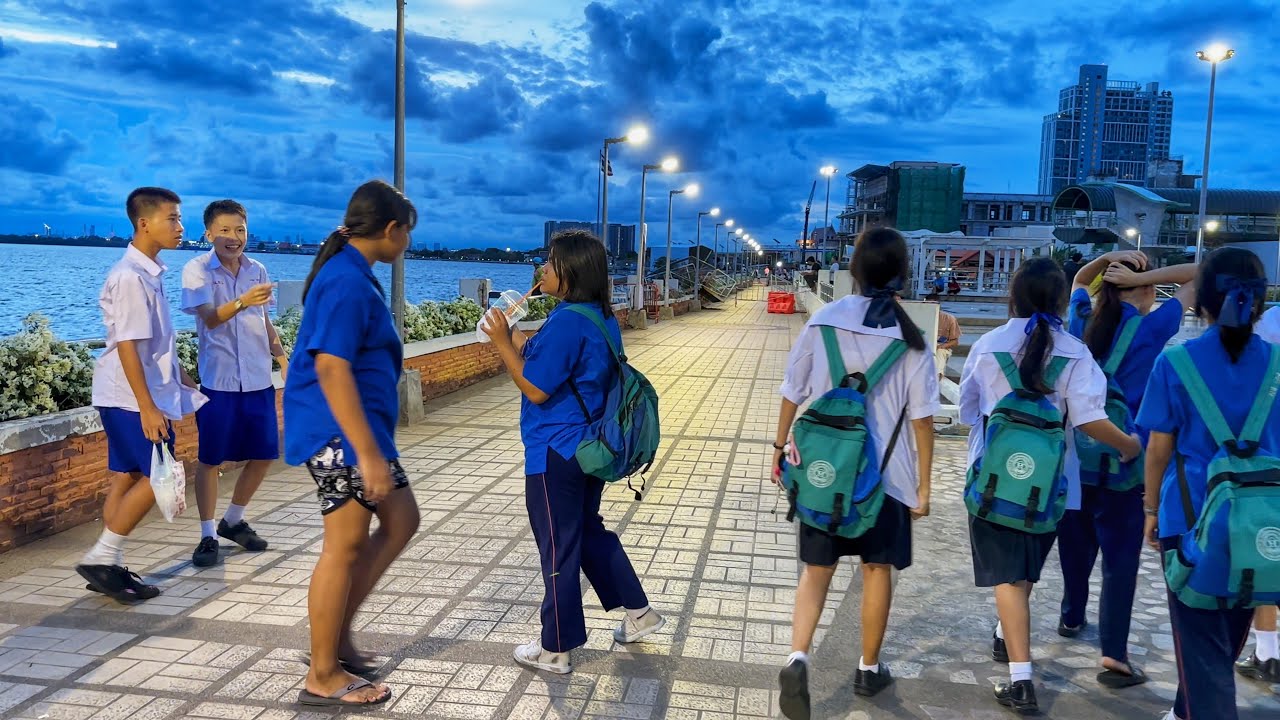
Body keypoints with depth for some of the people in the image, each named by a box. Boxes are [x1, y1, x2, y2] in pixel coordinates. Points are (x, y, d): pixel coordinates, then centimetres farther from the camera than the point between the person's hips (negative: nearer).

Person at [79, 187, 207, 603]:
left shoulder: (152, 271, 10)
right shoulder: (130, 276, -19)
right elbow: (127, 345, -22)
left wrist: (181, 379, 25)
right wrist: (147, 406, -23)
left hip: (141, 395, 9)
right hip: (130, 397, -9)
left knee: (129, 479, 12)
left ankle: (110, 566, 19)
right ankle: (101, 558, 5)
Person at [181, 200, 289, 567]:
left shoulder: (257, 271, 8)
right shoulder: (197, 270, -7)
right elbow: (211, 317, -22)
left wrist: (282, 356, 9)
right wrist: (241, 302, -40)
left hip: (258, 380, 5)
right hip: (219, 381, -5)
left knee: (263, 455, 10)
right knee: (210, 460, 3)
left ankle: (233, 521, 30)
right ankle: (208, 536, 15)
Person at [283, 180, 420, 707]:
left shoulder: (352, 274, 13)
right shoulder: (347, 282, -18)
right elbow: (331, 369, -25)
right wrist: (368, 453, -27)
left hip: (357, 427, 10)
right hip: (339, 433, -10)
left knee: (401, 522, 15)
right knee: (345, 546, -2)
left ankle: (337, 632, 24)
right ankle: (324, 677, 11)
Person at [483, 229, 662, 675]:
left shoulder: (566, 321, -22)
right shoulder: (603, 319, 7)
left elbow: (536, 389, -20)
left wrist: (503, 342, -13)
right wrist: (515, 342, 12)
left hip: (555, 455, -9)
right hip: (591, 448, 9)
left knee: (558, 550, 3)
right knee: (590, 531, 24)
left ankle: (555, 651, 18)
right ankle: (638, 612, 33)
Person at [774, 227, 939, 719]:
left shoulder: (823, 320, -3)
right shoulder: (911, 338, -7)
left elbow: (793, 392, 1)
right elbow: (921, 419, -7)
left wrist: (780, 446, 13)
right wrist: (924, 484, 1)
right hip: (885, 474, -1)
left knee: (817, 568, 11)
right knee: (878, 570, 15)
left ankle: (797, 659, -6)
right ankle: (869, 669, 28)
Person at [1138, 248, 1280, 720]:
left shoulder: (1176, 362, -9)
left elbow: (1159, 448, -5)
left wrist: (1151, 509, 7)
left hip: (1194, 512, -4)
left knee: (1201, 638, 3)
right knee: (1230, 631, 22)